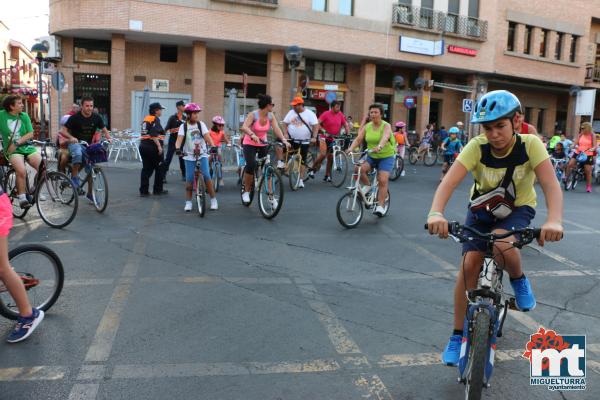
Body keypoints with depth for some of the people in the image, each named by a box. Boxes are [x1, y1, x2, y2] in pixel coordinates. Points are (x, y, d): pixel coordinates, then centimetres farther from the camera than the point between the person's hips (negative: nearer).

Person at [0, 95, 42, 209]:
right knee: (22, 170, -30)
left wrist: (17, 142, -16)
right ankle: (22, 198, -15)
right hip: (12, 150, -3)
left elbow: (30, 134, -3)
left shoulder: (24, 116, 5)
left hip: (27, 147, 3)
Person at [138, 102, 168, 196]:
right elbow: (154, 134, -22)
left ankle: (143, 191, 7)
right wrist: (159, 146, -25)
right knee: (160, 168, 5)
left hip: (143, 145, 8)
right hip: (153, 146, -8)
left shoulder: (146, 119, 17)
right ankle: (158, 190, 10)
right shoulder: (155, 119, -10)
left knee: (146, 169, 10)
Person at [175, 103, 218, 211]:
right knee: (189, 179, -6)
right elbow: (179, 139, -14)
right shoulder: (184, 126, -2)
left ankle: (213, 200, 1)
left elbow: (207, 137, -11)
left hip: (202, 154, 0)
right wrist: (178, 148, -34)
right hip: (189, 156, 0)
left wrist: (213, 146, -29)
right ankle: (188, 202, 8)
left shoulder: (201, 124, 0)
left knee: (206, 175, -11)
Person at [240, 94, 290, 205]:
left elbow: (277, 129, -15)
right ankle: (246, 191, -5)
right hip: (250, 144, -4)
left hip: (263, 144, 4)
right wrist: (252, 135, -53)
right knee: (251, 165, -25)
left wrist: (284, 140, -32)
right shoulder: (253, 115, -18)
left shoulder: (270, 116, -4)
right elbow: (244, 127, -33)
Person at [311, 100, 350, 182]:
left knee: (331, 157, 7)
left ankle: (327, 175, 16)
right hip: (324, 137, -5)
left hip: (333, 138, 5)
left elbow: (345, 124, 10)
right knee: (323, 154, -18)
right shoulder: (326, 114, -11)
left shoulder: (340, 115, 1)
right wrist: (323, 131, -28)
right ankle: (312, 170, 0)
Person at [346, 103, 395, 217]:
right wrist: (351, 148, -27)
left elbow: (385, 137, -33)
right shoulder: (367, 127, 1)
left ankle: (380, 206, -4)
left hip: (386, 156, -4)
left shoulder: (386, 126, -12)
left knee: (382, 180, -14)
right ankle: (367, 186, 4)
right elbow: (358, 139, -7)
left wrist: (379, 147, -54)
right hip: (371, 156, 4)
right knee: (359, 168, -23)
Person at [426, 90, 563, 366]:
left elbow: (551, 184, -35)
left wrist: (554, 220, -55)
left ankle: (519, 280, 3)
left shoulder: (530, 145, -24)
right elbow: (449, 181, -37)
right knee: (470, 263, -13)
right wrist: (436, 213, -56)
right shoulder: (477, 147, -24)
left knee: (500, 244, -34)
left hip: (518, 209, -1)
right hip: (481, 209, 1)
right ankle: (458, 336, 2)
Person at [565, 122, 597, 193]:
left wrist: (592, 149, -30)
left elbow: (595, 146, -8)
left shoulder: (592, 136, -2)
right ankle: (566, 177, 0)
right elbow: (575, 143, 5)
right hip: (578, 153, 3)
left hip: (588, 155, -2)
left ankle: (588, 186, 13)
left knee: (588, 171, 1)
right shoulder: (580, 135, 4)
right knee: (570, 164, -17)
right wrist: (576, 146, -18)